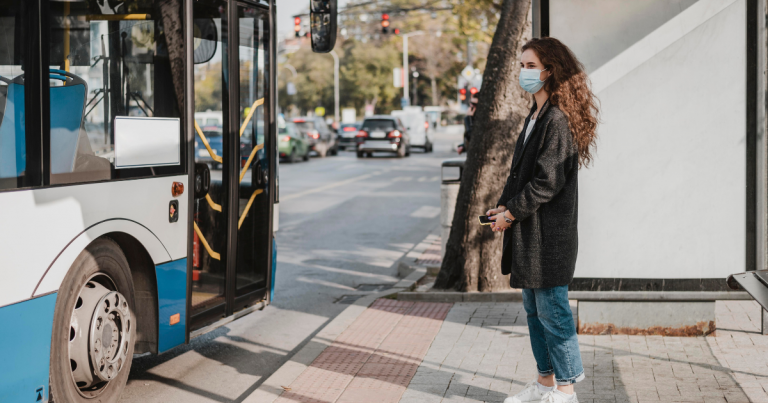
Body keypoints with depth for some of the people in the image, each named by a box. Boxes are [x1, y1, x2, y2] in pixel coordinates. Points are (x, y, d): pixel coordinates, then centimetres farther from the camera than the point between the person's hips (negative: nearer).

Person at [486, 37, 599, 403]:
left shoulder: (559, 119, -16)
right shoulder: (535, 116, 15)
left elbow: (548, 181, -19)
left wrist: (511, 213, -12)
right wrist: (504, 206, 6)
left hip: (549, 234, -10)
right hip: (528, 231, 10)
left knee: (552, 310, -2)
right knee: (534, 309, 16)